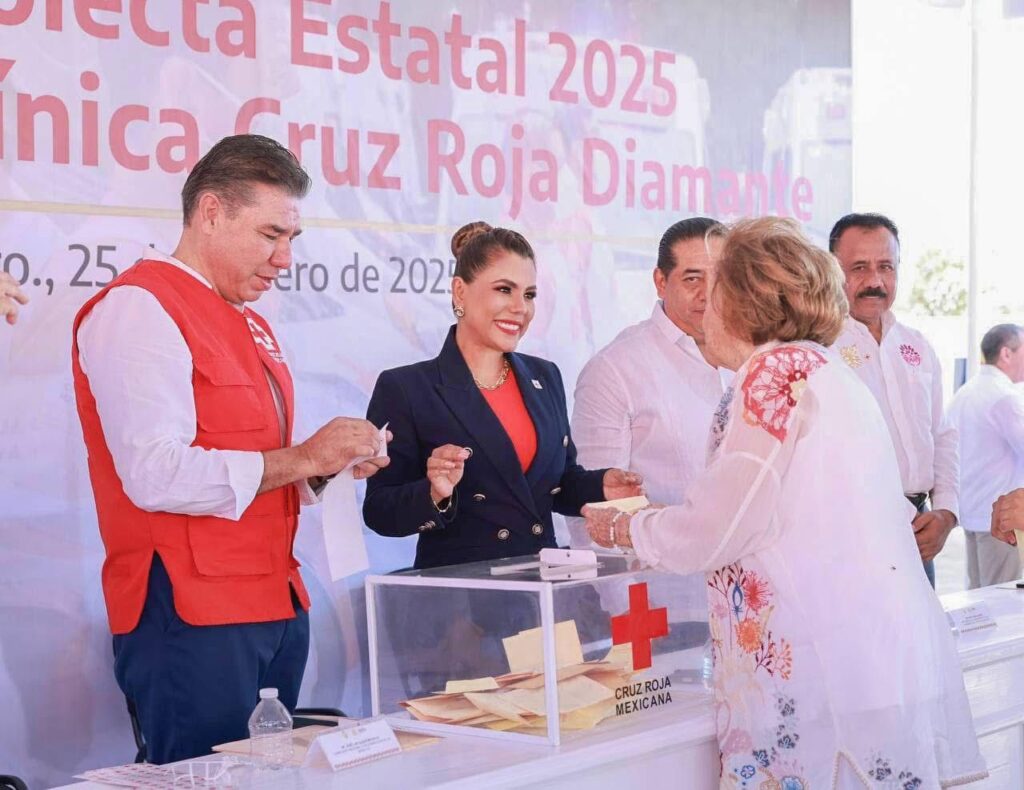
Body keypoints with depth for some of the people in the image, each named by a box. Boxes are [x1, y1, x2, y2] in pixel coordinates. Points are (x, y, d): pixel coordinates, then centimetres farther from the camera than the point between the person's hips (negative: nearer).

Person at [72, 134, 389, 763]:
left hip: (276, 608, 9)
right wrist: (301, 458, -16)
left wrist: (327, 466, 3)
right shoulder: (138, 307, -11)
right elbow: (157, 475, -23)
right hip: (192, 617, -9)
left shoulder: (252, 328, 19)